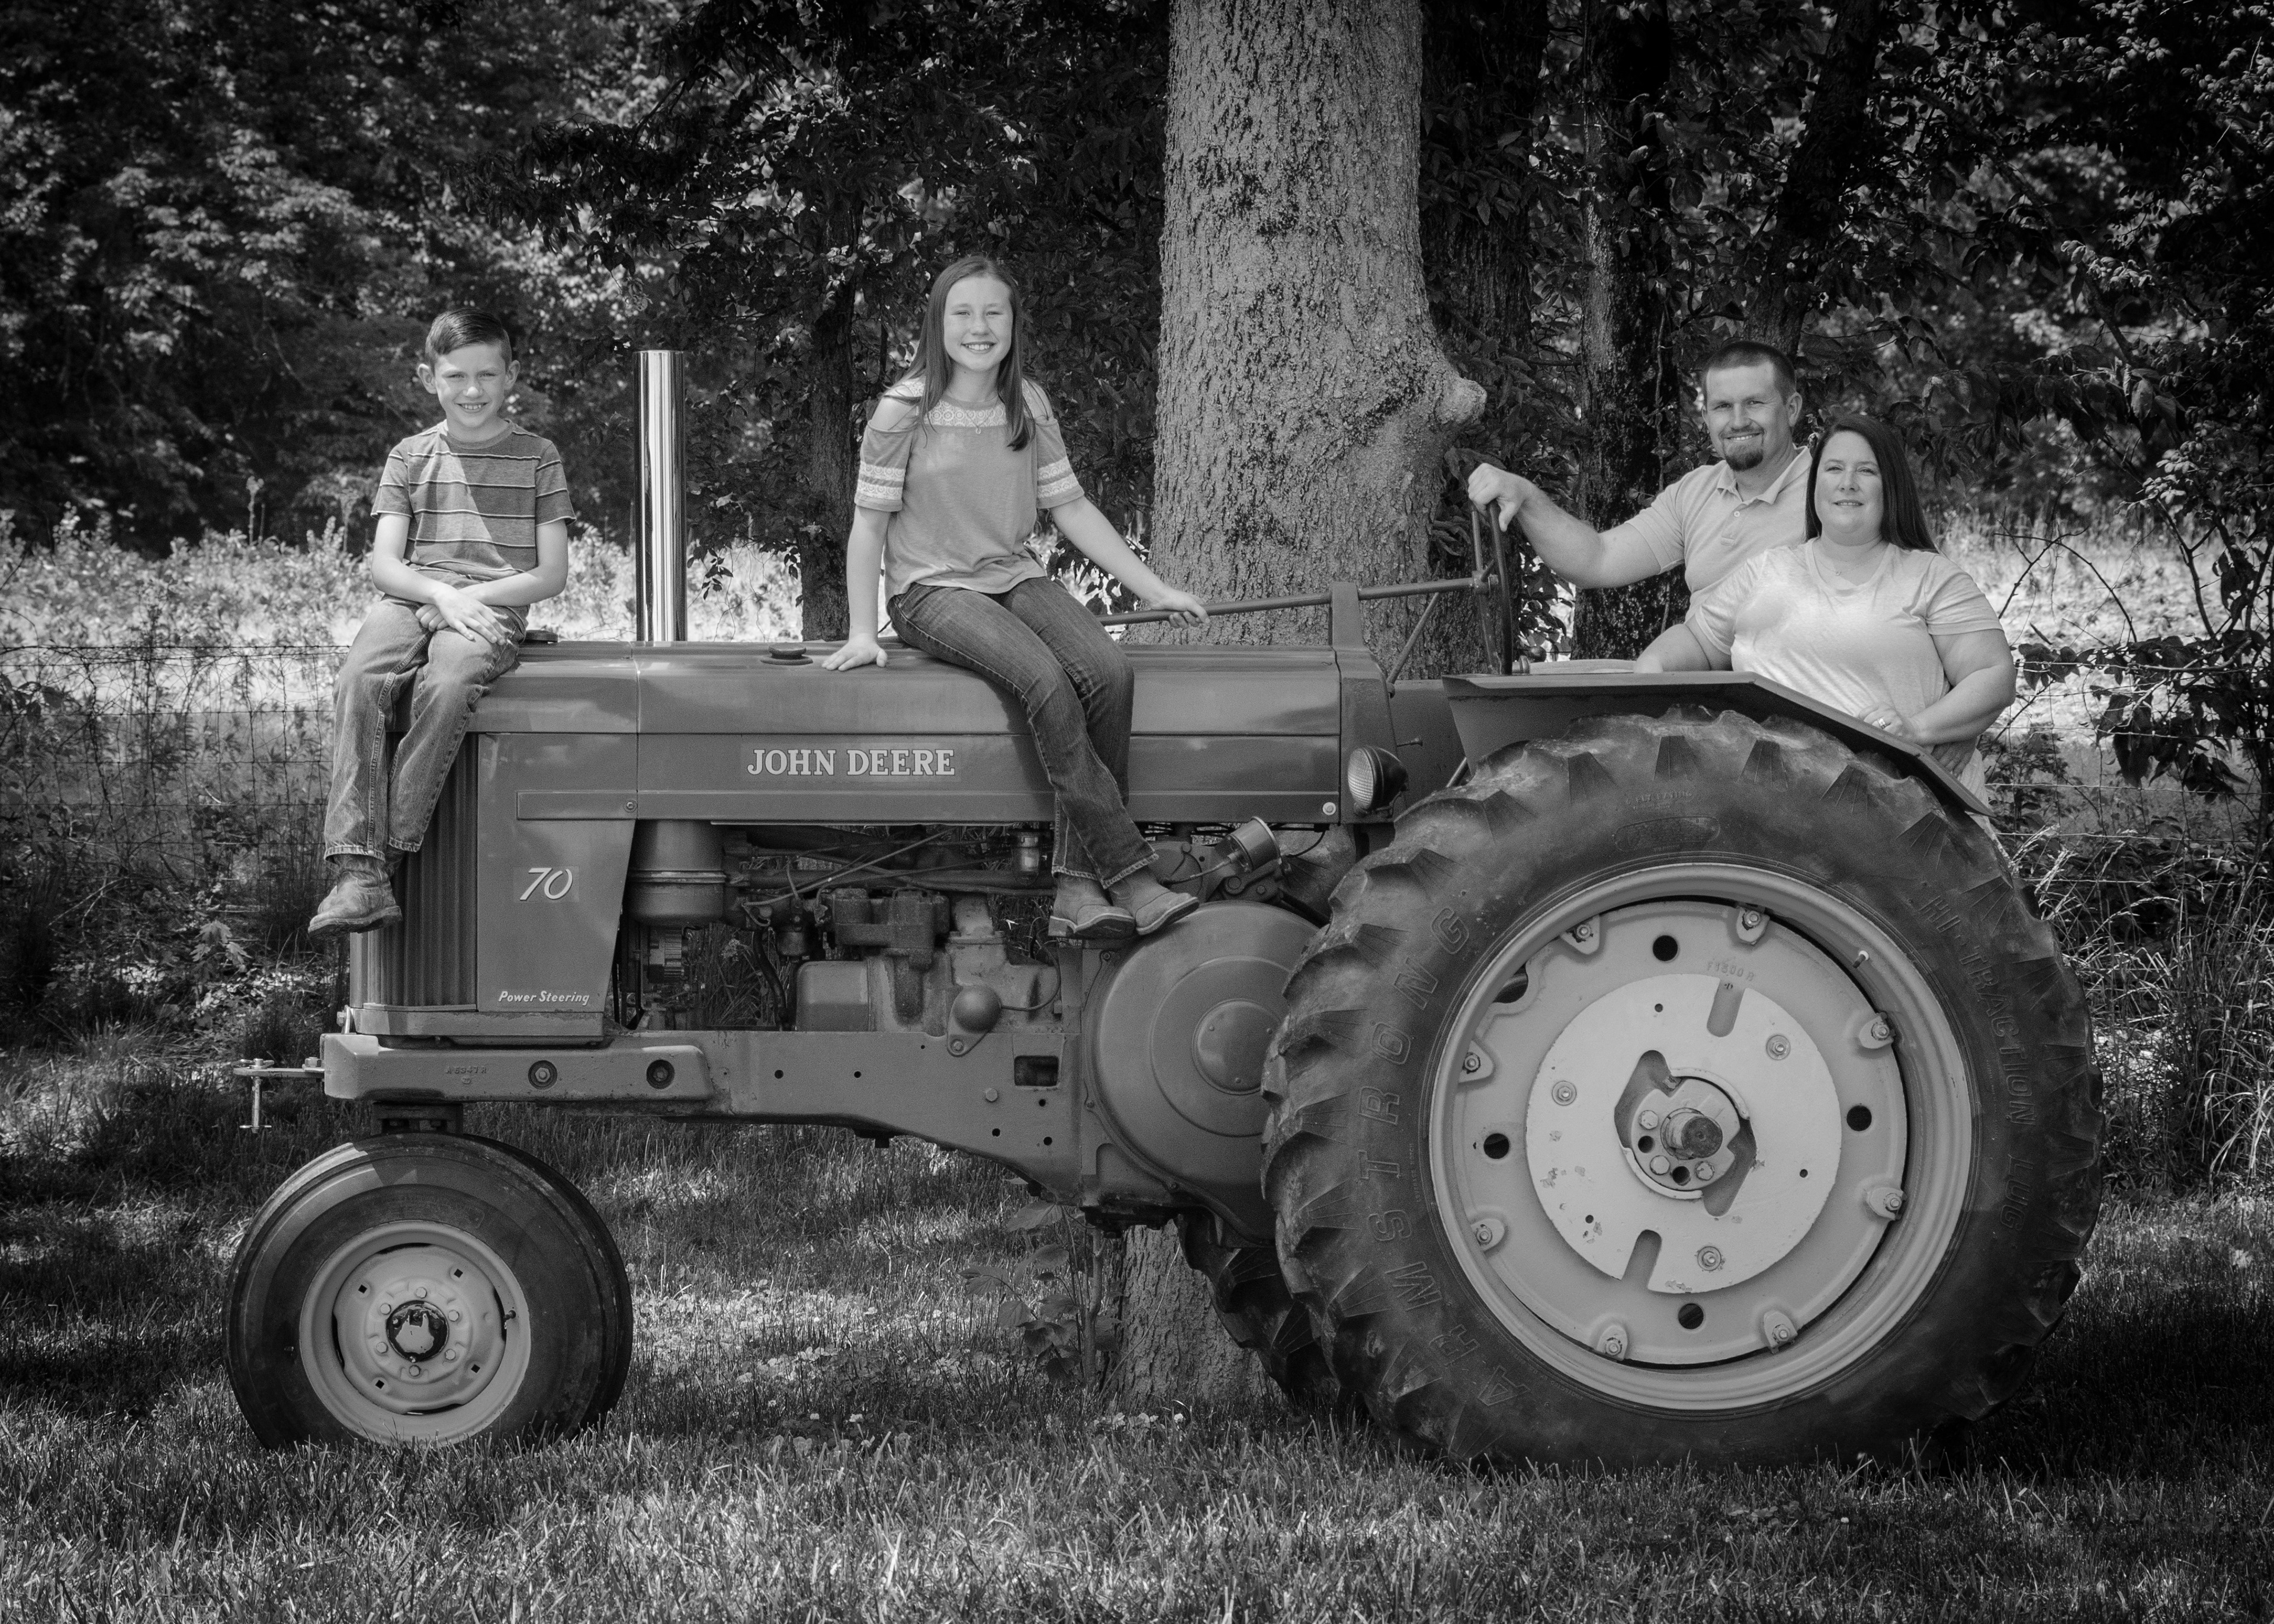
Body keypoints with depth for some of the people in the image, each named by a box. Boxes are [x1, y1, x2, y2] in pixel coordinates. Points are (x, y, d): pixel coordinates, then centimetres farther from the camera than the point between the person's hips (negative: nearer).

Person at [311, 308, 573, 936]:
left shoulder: (536, 457, 9)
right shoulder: (411, 458, 14)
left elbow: (551, 574, 4)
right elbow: (384, 565, 6)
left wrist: (472, 596, -9)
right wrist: (441, 593, -14)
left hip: (492, 609, -2)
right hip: (409, 601, 2)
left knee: (447, 687, -36)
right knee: (359, 679, -31)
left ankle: (392, 851, -33)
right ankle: (359, 874, -37)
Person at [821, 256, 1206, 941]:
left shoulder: (1028, 406, 8)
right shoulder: (906, 410, -7)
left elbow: (1071, 508, 14)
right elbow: (869, 523, -2)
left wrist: (1155, 590, 10)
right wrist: (862, 632, -8)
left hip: (1012, 577, 5)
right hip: (931, 591, -5)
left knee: (1108, 670, -26)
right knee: (1045, 679, -33)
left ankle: (1077, 884, -25)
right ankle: (1129, 879, -31)